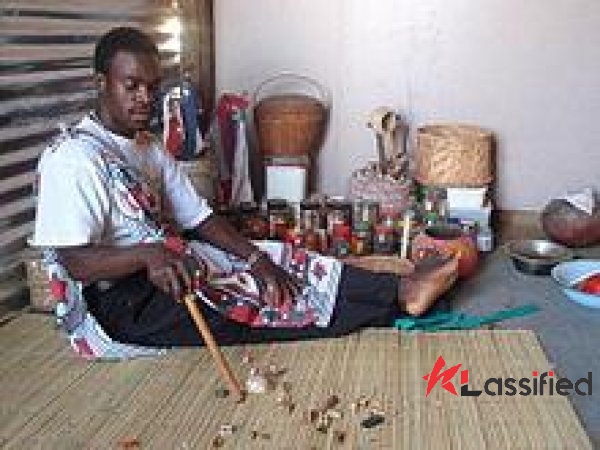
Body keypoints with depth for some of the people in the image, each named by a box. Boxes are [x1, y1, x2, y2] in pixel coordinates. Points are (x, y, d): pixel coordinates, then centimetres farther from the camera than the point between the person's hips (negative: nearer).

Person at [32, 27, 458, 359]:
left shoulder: (151, 150, 11)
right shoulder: (73, 157, -16)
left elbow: (201, 219, 5)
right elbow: (75, 262, -23)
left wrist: (255, 254, -11)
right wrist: (150, 254, -39)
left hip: (165, 268, 8)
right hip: (117, 303, -8)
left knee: (278, 260, -8)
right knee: (250, 293, -19)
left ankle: (402, 289, -11)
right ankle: (400, 293, -18)